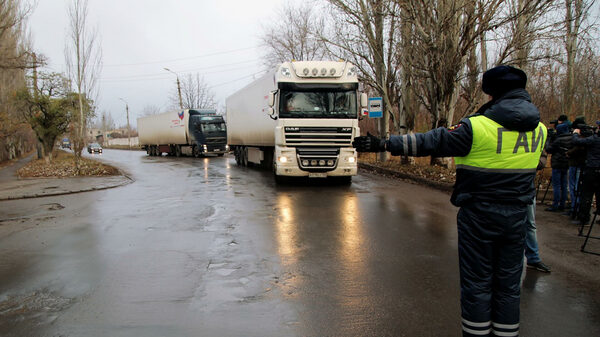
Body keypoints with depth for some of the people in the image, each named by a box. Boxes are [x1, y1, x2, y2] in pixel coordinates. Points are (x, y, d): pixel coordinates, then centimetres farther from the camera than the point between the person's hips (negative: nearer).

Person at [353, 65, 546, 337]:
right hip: (516, 215, 5)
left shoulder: (477, 127, -16)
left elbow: (430, 142, -16)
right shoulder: (539, 129, 3)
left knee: (477, 283, 7)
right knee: (508, 283, 15)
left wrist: (383, 144, -11)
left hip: (479, 215, -5)